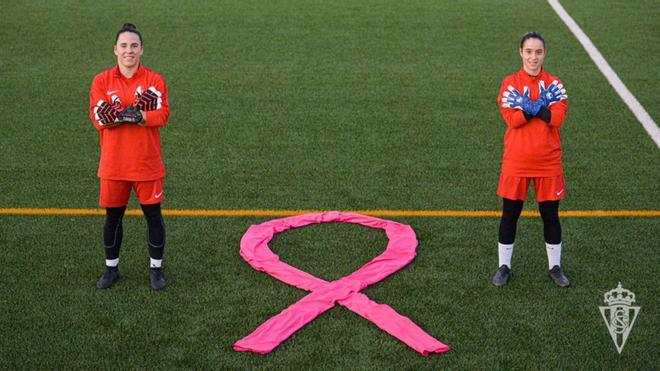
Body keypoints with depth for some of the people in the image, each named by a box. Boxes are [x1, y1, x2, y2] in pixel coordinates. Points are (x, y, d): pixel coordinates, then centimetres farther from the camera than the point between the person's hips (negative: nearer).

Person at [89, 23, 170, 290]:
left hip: (147, 163, -1)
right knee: (113, 216, 12)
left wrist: (120, 113, -21)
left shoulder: (154, 80, -2)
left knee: (153, 215, 6)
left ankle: (156, 269, 22)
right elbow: (98, 118, -12)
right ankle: (111, 269, 28)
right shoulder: (101, 81, 0)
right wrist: (139, 110, -21)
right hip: (113, 164, 1)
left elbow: (162, 115, -15)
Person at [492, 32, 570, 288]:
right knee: (510, 214, 8)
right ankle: (504, 267, 22)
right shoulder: (510, 83, -1)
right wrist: (541, 106, -16)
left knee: (550, 215, 10)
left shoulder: (554, 84, 2)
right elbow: (510, 118, -15)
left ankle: (554, 266, 25)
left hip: (548, 162, 1)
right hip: (516, 162, -1)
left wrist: (527, 107, -17)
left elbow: (558, 117, -15)